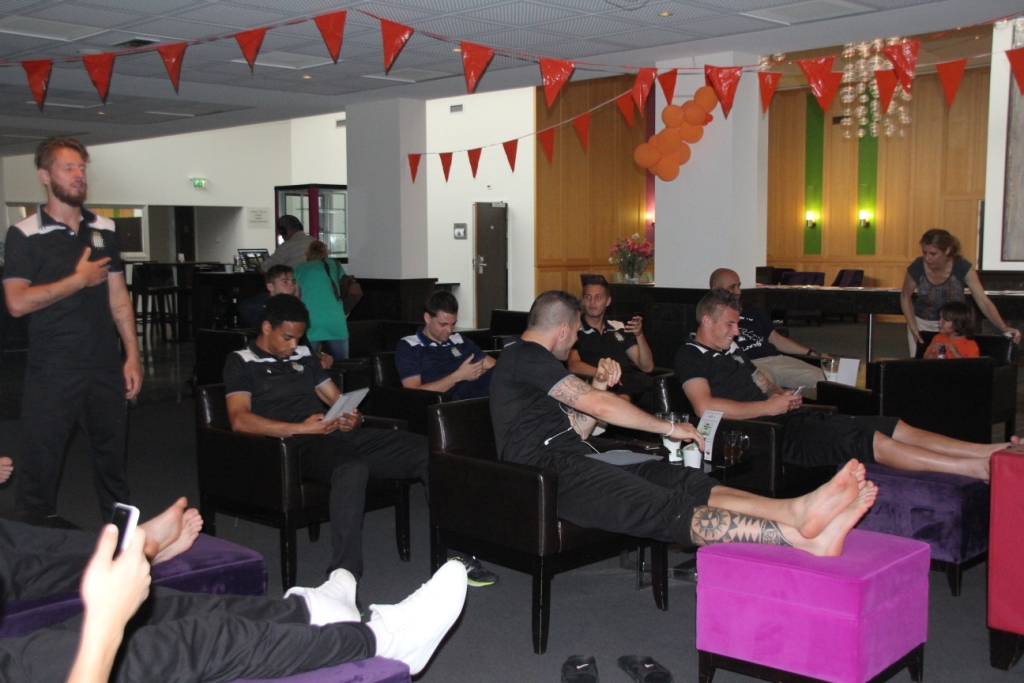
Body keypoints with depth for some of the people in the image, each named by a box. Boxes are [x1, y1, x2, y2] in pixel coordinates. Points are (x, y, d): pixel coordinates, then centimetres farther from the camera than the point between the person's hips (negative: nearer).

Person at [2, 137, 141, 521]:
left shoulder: (104, 230, 10)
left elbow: (118, 297, 11)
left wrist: (132, 356, 5)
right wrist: (80, 279, -11)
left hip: (106, 367, 4)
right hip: (52, 371, -4)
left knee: (112, 459, 13)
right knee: (41, 465, 3)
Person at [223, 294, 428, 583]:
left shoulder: (303, 356, 25)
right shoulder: (241, 362, 7)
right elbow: (240, 420, -9)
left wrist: (354, 417, 1)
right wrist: (300, 428, -18)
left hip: (339, 435, 6)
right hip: (299, 445, -6)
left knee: (428, 449, -12)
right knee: (352, 468, -41)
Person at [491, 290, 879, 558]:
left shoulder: (526, 362, 29)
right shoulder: (523, 356, -3)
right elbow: (600, 407, -7)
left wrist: (597, 389, 13)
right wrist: (669, 428, 1)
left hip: (572, 462, 10)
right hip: (554, 473, -10)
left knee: (687, 483, -13)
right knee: (669, 509, -28)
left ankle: (798, 510, -33)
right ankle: (803, 538, -45)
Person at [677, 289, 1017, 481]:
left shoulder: (731, 350, 24)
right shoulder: (690, 356, -5)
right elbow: (705, 406, -21)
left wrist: (782, 396, 4)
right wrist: (768, 406, -15)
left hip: (790, 417, 10)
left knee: (894, 427, -1)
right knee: (873, 441, -19)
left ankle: (992, 451, -4)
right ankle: (978, 469, -20)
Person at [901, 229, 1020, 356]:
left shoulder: (963, 268, -22)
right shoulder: (917, 267, -21)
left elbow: (984, 302, -23)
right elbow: (905, 297, -3)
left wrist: (1004, 328, -35)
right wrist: (913, 327, -9)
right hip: (922, 323, 0)